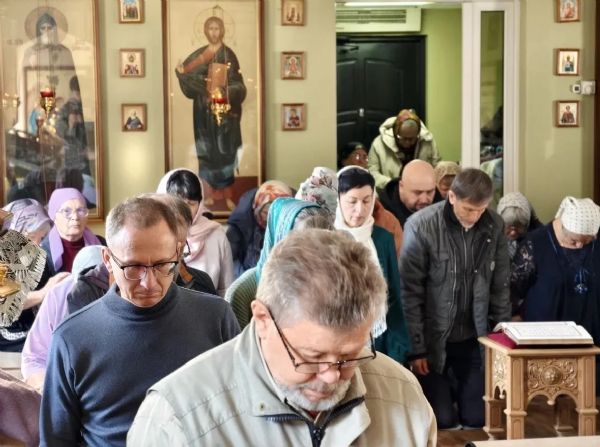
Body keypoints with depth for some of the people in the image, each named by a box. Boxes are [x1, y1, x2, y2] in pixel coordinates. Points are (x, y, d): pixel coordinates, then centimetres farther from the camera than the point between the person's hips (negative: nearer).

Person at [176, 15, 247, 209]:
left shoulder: (228, 55, 0)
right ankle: (208, 195, 10)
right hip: (204, 110, 2)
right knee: (206, 151, 3)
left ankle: (228, 196, 1)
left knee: (225, 151, -3)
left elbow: (237, 84, -5)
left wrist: (229, 90, -25)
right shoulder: (199, 55, 7)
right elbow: (188, 76, 4)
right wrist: (181, 73, -17)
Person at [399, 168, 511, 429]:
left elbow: (500, 287, 4)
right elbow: (410, 292, -13)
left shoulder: (494, 226, -6)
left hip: (473, 340, 3)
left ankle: (453, 388, 36)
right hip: (433, 339, -3)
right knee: (443, 421, -2)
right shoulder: (421, 226, -18)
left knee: (476, 418, 5)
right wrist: (416, 348, -12)